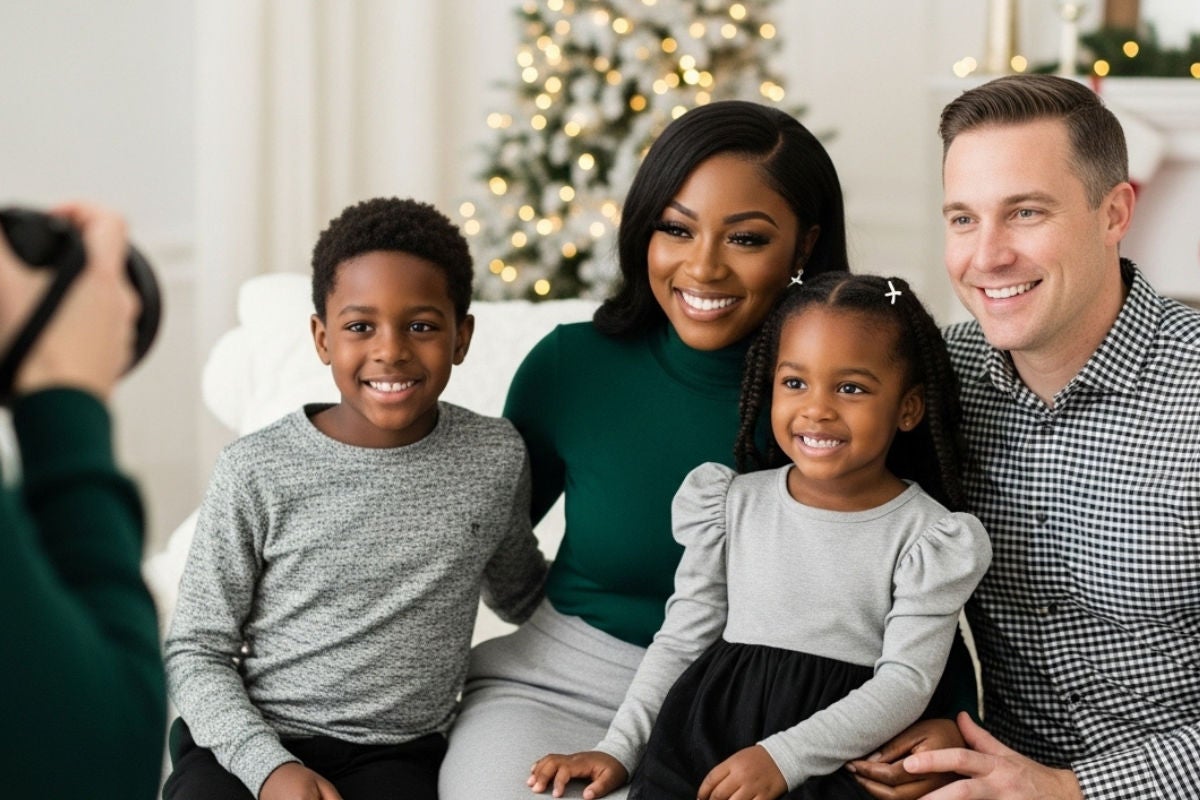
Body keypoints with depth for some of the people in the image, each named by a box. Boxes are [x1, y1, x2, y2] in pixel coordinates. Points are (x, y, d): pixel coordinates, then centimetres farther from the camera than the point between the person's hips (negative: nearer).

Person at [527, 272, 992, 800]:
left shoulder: (928, 538, -2)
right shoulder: (734, 505, 7)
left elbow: (905, 681, -8)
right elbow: (682, 639, 13)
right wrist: (620, 750, 4)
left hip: (839, 752, -2)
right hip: (710, 731, 3)